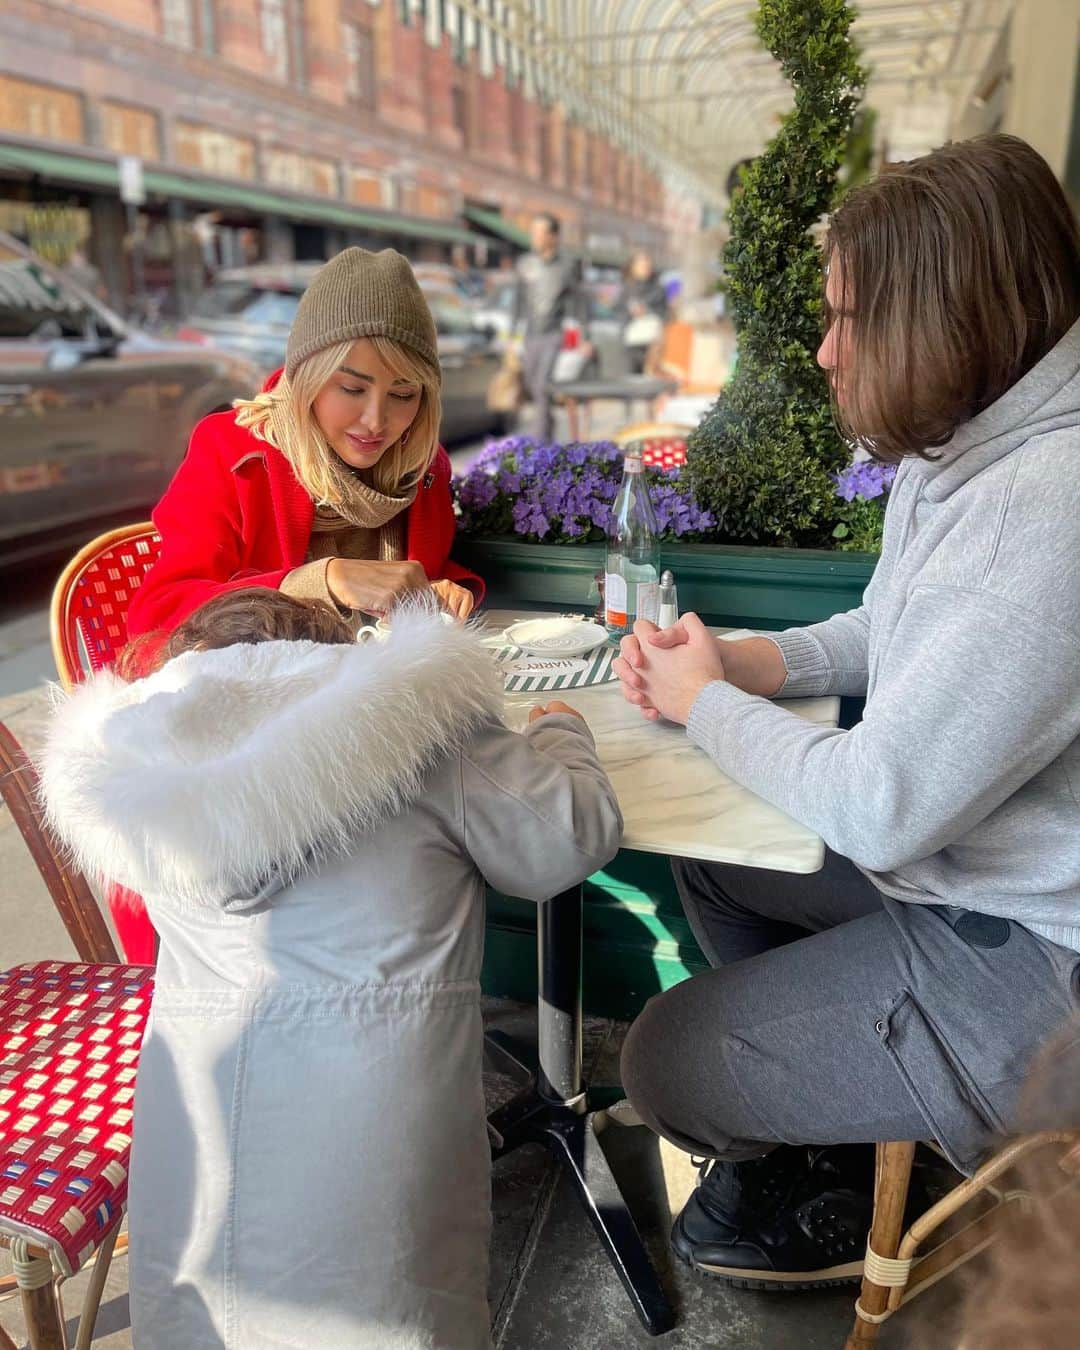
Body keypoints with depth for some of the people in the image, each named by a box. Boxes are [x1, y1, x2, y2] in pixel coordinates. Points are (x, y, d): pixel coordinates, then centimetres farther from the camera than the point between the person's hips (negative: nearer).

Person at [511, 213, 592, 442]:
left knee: (543, 387, -15)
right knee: (533, 388, 9)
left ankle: (539, 442, -13)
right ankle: (549, 426, 31)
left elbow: (580, 303, 2)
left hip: (555, 336, -4)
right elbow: (520, 301, 16)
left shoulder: (568, 266, -2)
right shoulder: (525, 264, 7)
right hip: (530, 337, 4)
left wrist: (585, 339, -2)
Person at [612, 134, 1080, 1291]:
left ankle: (833, 1198, 31)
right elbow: (892, 630, 14)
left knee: (666, 1065, -2)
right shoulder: (962, 451, 0)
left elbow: (880, 808, -29)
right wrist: (742, 663, -2)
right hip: (951, 866, 10)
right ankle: (805, 1110, 31)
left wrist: (706, 704, -13)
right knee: (708, 849, 23)